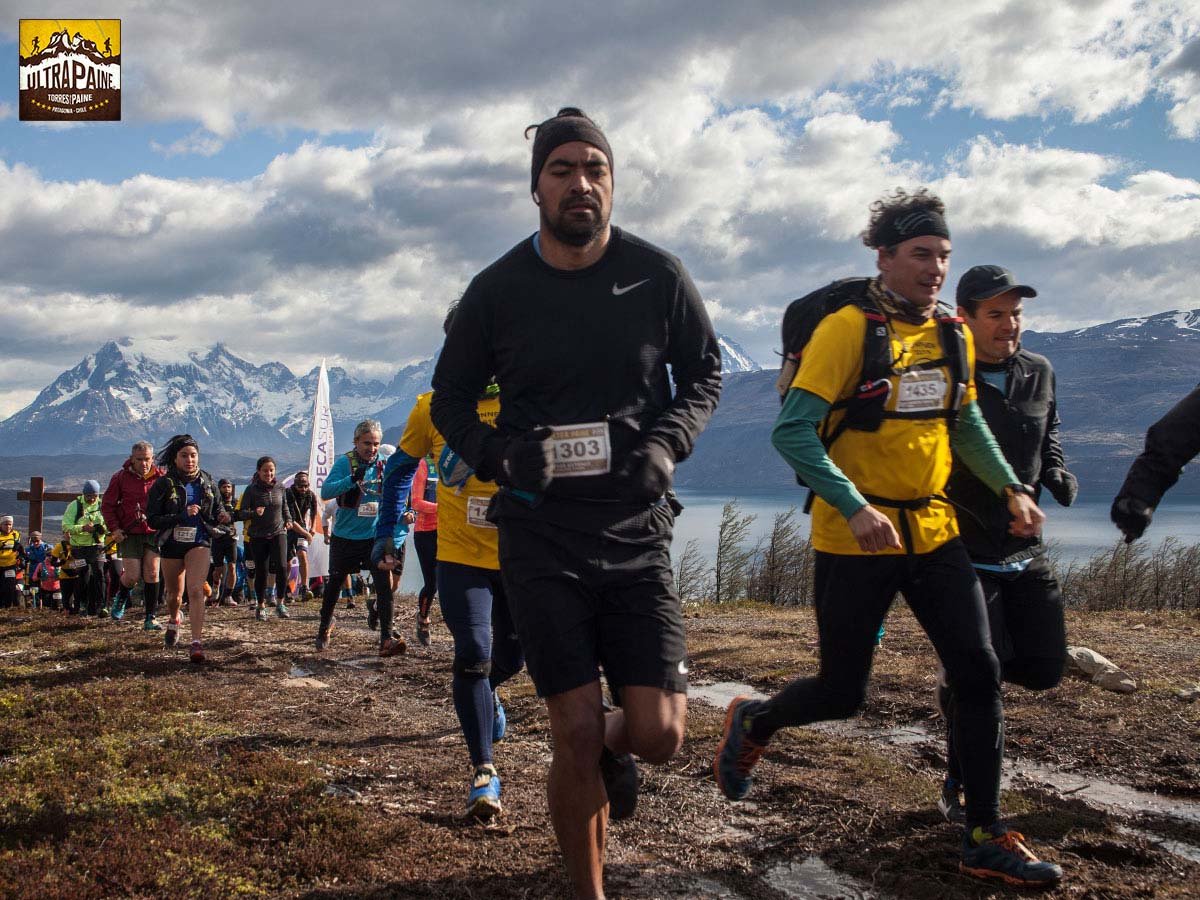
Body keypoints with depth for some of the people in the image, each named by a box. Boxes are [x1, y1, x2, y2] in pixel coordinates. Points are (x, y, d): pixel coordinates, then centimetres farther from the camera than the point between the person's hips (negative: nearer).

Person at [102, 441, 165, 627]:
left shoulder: (161, 478, 1)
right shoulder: (121, 478, 0)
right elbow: (107, 505, 6)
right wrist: (114, 528, -5)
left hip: (154, 533, 1)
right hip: (129, 534, -1)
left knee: (152, 574, -4)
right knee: (133, 576, -6)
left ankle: (150, 618, 4)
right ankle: (122, 596, 30)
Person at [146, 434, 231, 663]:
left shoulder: (206, 483, 2)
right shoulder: (164, 484, -6)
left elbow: (216, 511, 14)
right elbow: (152, 519, -12)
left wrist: (223, 517, -10)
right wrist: (181, 515, -25)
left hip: (199, 542, 0)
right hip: (171, 543, 0)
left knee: (196, 590, -18)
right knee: (174, 594, 16)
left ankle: (196, 644, -22)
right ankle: (173, 621, 50)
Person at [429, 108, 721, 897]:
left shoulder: (659, 277, -1)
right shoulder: (497, 290, -1)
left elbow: (705, 373, 12)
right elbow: (451, 401, 10)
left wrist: (668, 443, -8)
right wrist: (497, 453, -11)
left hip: (637, 531, 1)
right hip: (540, 535, -1)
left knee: (659, 734, -5)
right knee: (575, 737, -2)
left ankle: (615, 744, 34)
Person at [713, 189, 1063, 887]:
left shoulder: (954, 334, 8)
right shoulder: (849, 328, -14)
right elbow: (793, 432, -20)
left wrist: (1011, 488, 9)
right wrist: (855, 508, -29)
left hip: (935, 533, 6)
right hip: (856, 541, -6)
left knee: (979, 672, 0)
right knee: (845, 693, 2)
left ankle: (987, 838, 12)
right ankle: (753, 722, 34)